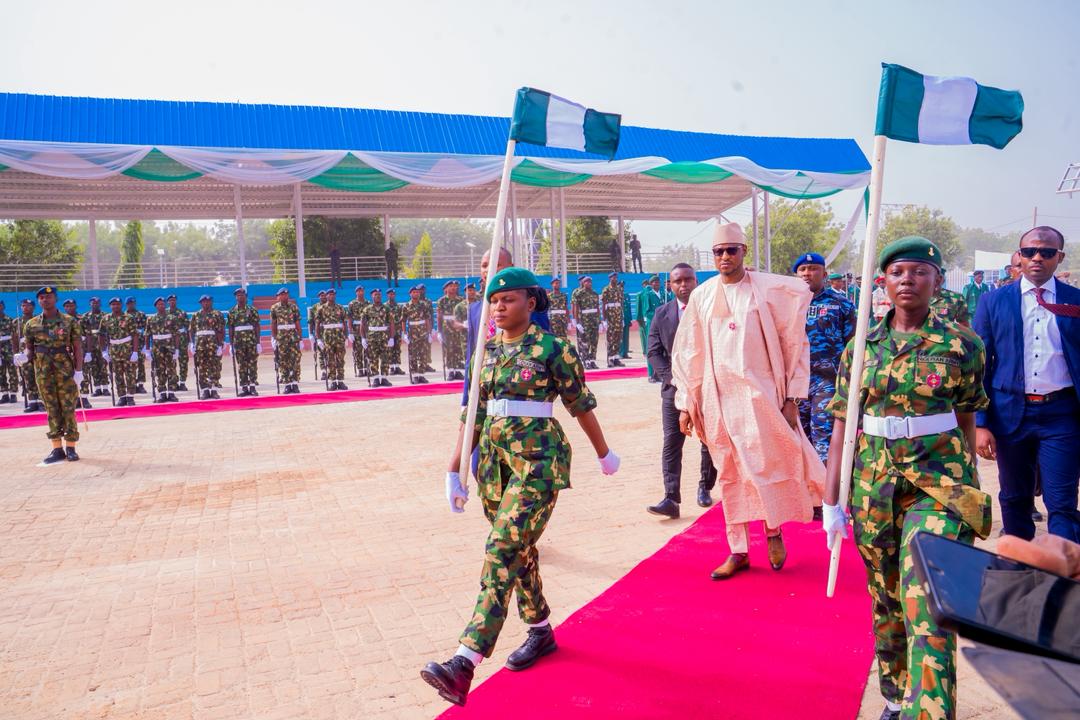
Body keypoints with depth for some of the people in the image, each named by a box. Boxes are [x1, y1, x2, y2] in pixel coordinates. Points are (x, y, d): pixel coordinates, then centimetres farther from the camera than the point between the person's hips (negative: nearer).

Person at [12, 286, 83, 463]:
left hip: (66, 371, -2)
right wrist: (24, 357, -13)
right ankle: (57, 449, 12)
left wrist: (78, 370, -8)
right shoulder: (31, 324, 7)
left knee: (68, 409, 0)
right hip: (43, 373, 2)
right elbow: (30, 350, 11)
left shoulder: (69, 321, 2)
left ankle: (70, 448, 7)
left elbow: (77, 347, 0)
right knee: (52, 410, 6)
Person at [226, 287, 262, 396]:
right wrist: (231, 344, 2)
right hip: (238, 341, 1)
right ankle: (244, 388, 7)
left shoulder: (252, 310, 4)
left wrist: (258, 342, -3)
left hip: (252, 340, -1)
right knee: (241, 365, 3)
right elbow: (230, 329, 7)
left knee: (252, 364, -1)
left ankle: (253, 387, 4)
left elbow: (257, 327, 2)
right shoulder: (232, 312, 8)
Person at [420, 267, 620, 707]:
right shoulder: (486, 352, 11)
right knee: (519, 549, 16)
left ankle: (465, 662, -19)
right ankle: (541, 632, 36)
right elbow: (472, 416, 12)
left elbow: (581, 406, 5)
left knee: (503, 550, -16)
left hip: (538, 457, -7)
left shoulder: (552, 349, -5)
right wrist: (453, 472, 9)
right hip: (494, 457, 7)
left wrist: (604, 453, 15)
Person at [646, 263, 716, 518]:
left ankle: (705, 487, 30)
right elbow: (654, 352, 4)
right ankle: (671, 499, -7)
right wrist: (671, 377, -9)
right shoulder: (662, 314, 5)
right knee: (671, 443, -6)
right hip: (675, 387, 1)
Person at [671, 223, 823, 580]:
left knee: (769, 465, -1)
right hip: (718, 396, 3)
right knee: (730, 474, 9)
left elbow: (794, 343, -1)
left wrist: (792, 396, -4)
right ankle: (738, 551, 20)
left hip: (759, 392, -2)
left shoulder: (771, 290, -3)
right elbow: (688, 352, 7)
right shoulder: (702, 295, 4)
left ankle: (774, 529, 28)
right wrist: (686, 402, 4)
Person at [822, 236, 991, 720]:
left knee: (926, 607, -13)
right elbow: (842, 429, 4)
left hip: (939, 480, -3)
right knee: (885, 600, 15)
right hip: (874, 482, 3)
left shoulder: (961, 345, -2)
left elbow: (966, 423, 7)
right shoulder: (860, 348, 3)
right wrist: (831, 502, 1)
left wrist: (968, 491, 10)